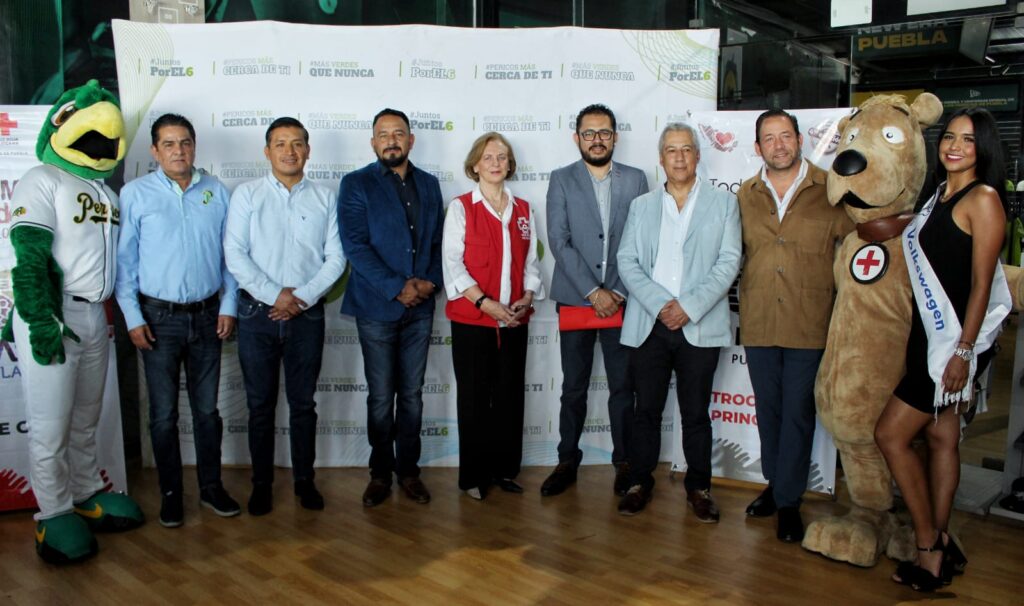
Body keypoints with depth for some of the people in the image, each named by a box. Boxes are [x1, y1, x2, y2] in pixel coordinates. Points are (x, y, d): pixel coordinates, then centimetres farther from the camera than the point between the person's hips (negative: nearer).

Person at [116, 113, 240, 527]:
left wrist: (228, 306, 1)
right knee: (163, 413, 8)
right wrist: (133, 318, -6)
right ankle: (170, 493, 22)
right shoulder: (135, 193, -2)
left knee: (207, 408, 11)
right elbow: (124, 260, -2)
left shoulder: (216, 192, 4)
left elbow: (229, 254, 7)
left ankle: (211, 486, 25)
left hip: (207, 315, 2)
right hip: (158, 317, -2)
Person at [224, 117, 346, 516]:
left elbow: (335, 258, 1)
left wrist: (302, 298, -11)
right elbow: (234, 254, -5)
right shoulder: (247, 195, 2)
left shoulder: (324, 199, 5)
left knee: (303, 404, 10)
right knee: (260, 405, 8)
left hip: (307, 315, 1)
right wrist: (275, 295, -13)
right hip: (257, 313, 0)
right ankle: (261, 483, 22)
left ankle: (304, 480, 24)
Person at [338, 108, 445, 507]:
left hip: (420, 308, 3)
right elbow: (355, 245, -11)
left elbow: (439, 241, 11)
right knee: (381, 397, 5)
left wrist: (430, 281, -7)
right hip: (377, 307, -3)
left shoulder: (428, 185, 12)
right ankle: (380, 472, 20)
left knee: (412, 394, 10)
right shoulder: (356, 184, -1)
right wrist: (396, 288, -17)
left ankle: (408, 470, 22)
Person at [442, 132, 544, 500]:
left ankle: (505, 469, 22)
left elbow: (530, 261, 11)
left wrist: (527, 297, -6)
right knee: (475, 397, 3)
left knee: (510, 396, 8)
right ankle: (474, 475, 16)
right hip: (472, 320, -3)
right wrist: (486, 303, -17)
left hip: (514, 321, 4)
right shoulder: (461, 207, 0)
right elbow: (453, 263, -8)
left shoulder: (523, 210, 12)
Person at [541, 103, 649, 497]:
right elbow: (559, 241, -6)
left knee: (623, 386, 7)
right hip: (575, 299, -1)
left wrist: (619, 293, -7)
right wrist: (593, 292, -12)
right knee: (574, 387, 7)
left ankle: (624, 462, 21)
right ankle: (567, 462, 19)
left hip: (620, 300, 1)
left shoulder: (635, 180, 7)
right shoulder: (561, 180, 3)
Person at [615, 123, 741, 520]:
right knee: (646, 410, 7)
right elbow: (627, 261, 4)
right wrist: (660, 304, -11)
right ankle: (640, 482, 21)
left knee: (696, 413, 7)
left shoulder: (723, 202, 8)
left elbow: (728, 262, -2)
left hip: (700, 326, -1)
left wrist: (689, 305, -13)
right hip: (649, 324, 2)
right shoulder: (642, 205, 13)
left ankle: (698, 487, 21)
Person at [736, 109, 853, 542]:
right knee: (768, 408, 14)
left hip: (808, 323, -3)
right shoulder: (746, 194, 8)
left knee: (797, 412, 4)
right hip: (758, 323, 3)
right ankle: (775, 483, 32)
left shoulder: (829, 190, -3)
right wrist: (746, 300, 9)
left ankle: (788, 501, 16)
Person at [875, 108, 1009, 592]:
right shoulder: (939, 195, 13)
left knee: (890, 434, -6)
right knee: (940, 437, 13)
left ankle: (929, 545, 8)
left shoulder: (983, 198, -12)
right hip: (930, 334, 8)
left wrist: (963, 351, -18)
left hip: (957, 339, -8)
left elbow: (981, 283, -16)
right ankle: (939, 546, 23)